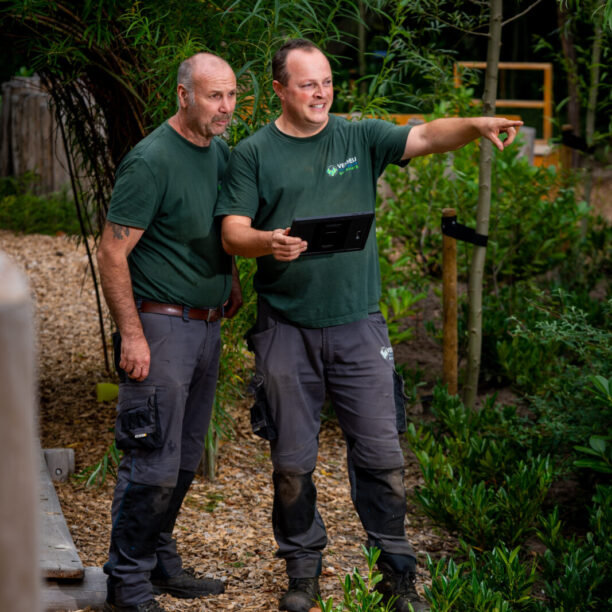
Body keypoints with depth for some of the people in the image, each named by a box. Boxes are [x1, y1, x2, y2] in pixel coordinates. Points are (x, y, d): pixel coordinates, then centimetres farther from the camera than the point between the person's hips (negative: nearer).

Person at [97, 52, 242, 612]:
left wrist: (232, 281, 16)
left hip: (208, 324, 8)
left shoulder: (221, 153, 9)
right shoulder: (152, 161, -16)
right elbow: (112, 254, -16)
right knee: (154, 465, -7)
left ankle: (161, 562, 27)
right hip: (161, 323, -8)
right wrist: (132, 335, -19)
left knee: (185, 459, 14)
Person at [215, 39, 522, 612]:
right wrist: (268, 242, -25)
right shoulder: (253, 153, 3)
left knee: (381, 454, 2)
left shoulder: (359, 138, 6)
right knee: (292, 461, 7)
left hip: (357, 326, 1)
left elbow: (425, 136, -9)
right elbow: (232, 233, -3)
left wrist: (475, 125, -29)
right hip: (286, 329, -1)